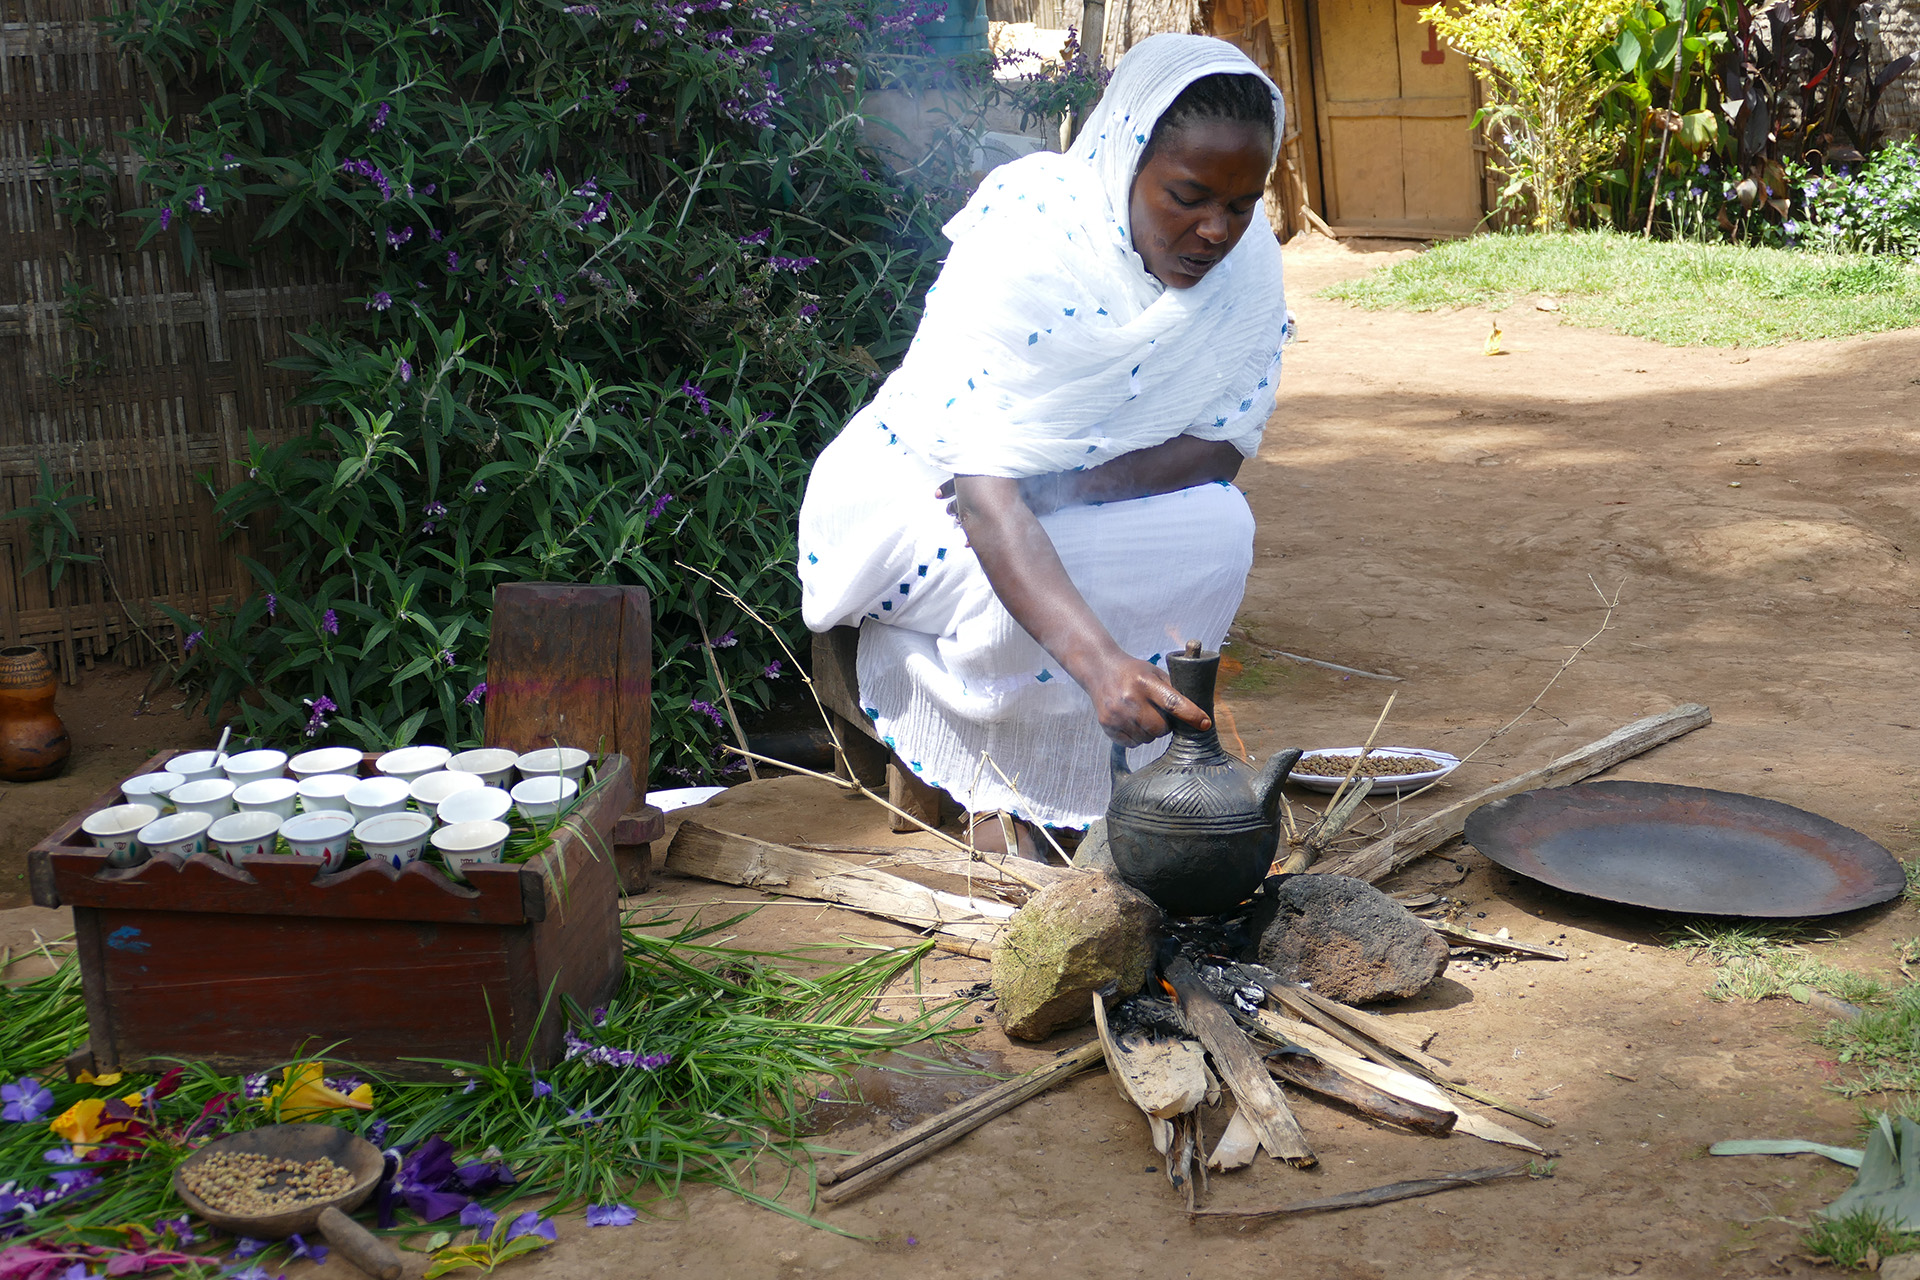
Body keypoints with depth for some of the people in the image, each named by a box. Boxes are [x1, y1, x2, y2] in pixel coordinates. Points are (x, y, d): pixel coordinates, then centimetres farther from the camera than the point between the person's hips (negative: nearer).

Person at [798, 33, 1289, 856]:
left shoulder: (1246, 258, -14)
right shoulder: (1024, 244, -32)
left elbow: (1224, 442, -11)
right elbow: (985, 493, -41)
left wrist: (1062, 484, -29)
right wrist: (1098, 662, -55)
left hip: (1063, 504, 5)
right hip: (911, 492, -5)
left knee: (1217, 529, -22)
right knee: (1026, 587, -35)